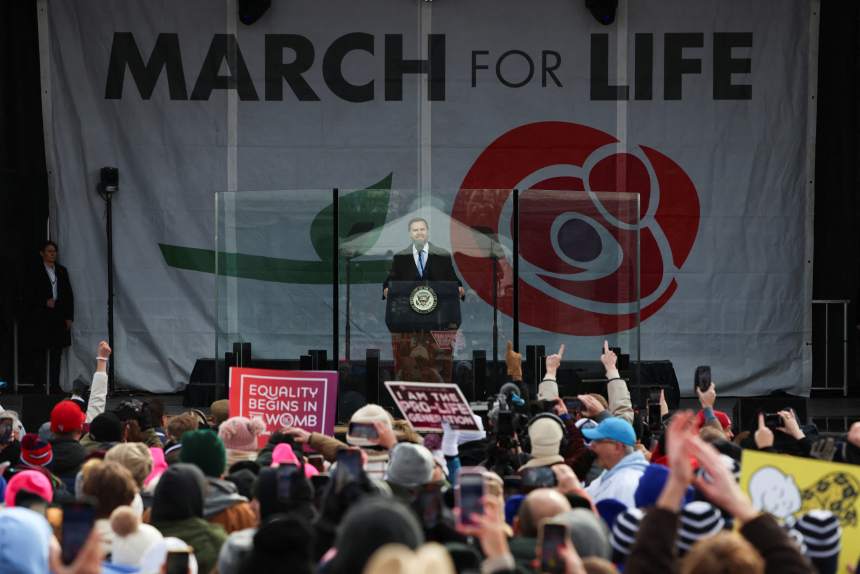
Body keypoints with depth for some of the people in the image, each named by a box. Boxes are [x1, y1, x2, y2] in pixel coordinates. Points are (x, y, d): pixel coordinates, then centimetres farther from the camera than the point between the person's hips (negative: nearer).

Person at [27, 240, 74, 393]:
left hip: (59, 317, 4)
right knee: (41, 352, -2)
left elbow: (69, 295, 12)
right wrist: (45, 303, -13)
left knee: (57, 352, 3)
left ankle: (55, 385, 6)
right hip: (42, 317, -4)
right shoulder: (36, 272, 0)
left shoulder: (61, 271, 11)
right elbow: (29, 296, -1)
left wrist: (69, 316, 5)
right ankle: (39, 385, 1)